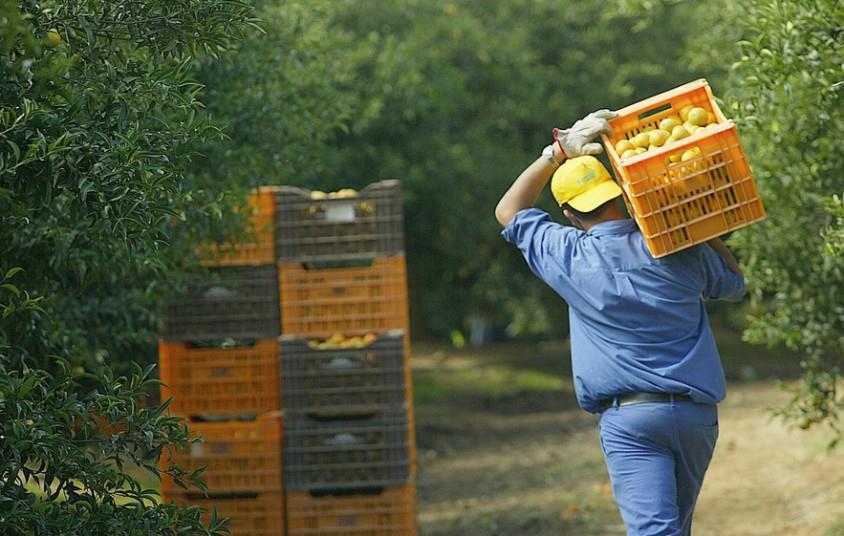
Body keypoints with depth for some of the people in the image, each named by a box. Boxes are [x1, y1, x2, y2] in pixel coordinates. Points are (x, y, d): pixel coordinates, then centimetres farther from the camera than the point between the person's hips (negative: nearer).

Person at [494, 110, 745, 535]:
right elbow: (733, 284, 22)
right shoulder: (678, 248, 2)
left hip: (628, 417, -3)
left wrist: (558, 153, 13)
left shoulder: (569, 256, -1)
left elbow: (509, 213, 16)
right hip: (697, 411, 3)